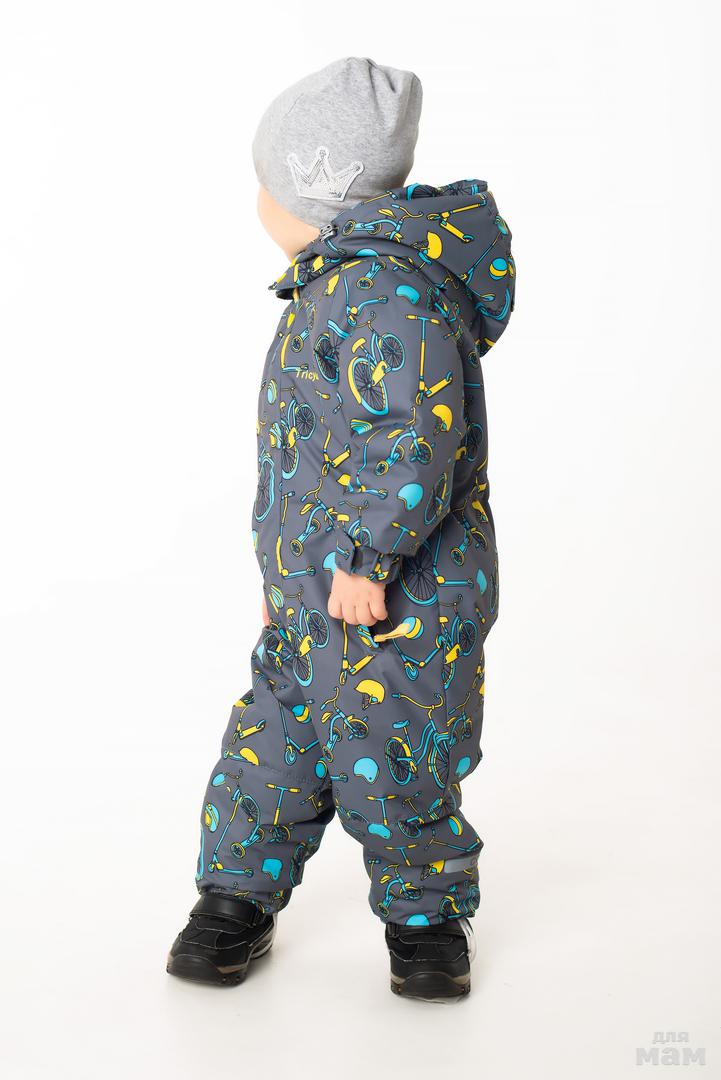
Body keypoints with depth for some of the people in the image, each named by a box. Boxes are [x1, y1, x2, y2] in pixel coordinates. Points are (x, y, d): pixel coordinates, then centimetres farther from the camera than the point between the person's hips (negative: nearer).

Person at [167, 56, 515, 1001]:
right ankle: (239, 899, 27)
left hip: (398, 603, -9)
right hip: (319, 599, 9)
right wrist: (288, 572, 25)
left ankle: (428, 917, 23)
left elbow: (417, 434, -26)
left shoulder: (382, 286, -17)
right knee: (272, 746, 12)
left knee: (389, 767, 1)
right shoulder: (338, 287, 16)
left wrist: (368, 556, -25)